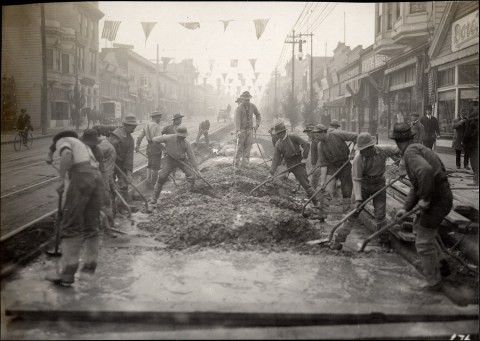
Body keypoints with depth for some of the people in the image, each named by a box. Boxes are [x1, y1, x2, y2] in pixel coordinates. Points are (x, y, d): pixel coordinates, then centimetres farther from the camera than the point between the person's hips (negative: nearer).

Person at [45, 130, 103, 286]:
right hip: (97, 177, 7)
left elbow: (66, 154, -11)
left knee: (71, 226, -4)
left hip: (81, 177, -7)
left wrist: (61, 179, -8)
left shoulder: (62, 140, 13)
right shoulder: (82, 144, 36)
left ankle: (66, 273, -4)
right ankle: (90, 265, 25)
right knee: (91, 225, 16)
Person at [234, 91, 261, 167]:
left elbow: (258, 115, 20)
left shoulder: (252, 106, 4)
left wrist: (257, 124, 7)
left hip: (249, 129, 4)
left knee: (248, 146, -2)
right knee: (240, 146, -2)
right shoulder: (239, 108, -11)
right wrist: (238, 131, -33)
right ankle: (237, 161, 7)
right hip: (242, 130, -4)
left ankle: (245, 162, 2)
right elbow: (237, 120, -21)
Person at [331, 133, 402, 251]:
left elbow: (397, 150, -1)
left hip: (379, 185, 2)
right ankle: (339, 239, 2)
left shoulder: (383, 151, -20)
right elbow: (356, 180, -24)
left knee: (380, 214, -1)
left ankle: (385, 240, 18)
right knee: (354, 213, -3)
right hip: (363, 185, -1)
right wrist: (358, 199, -29)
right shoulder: (358, 159, -25)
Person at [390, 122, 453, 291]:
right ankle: (434, 261, 50)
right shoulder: (419, 149, 15)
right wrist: (406, 208, 14)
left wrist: (425, 198, -27)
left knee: (424, 242, 1)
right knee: (418, 227, 31)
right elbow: (416, 186, 18)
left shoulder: (410, 152, -16)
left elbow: (426, 171, -38)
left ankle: (434, 282, 14)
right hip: (439, 198, 10)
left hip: (437, 200, -10)